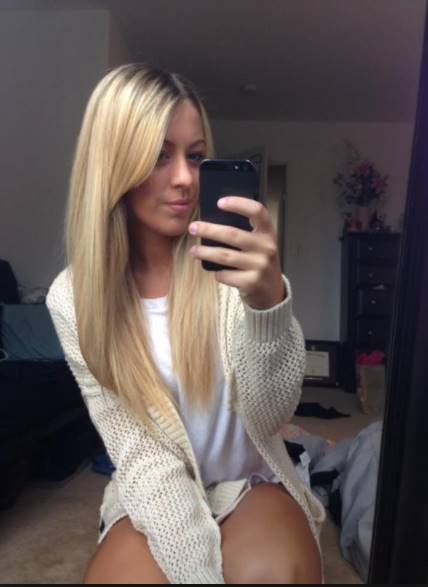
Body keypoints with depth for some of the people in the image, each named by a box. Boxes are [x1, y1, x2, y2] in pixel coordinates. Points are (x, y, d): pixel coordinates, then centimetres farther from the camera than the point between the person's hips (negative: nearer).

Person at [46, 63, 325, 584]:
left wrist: (268, 300, -39)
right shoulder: (73, 298, -11)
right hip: (155, 497, 1)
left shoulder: (235, 265, -12)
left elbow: (269, 418, -21)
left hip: (251, 482, 0)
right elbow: (138, 451, -12)